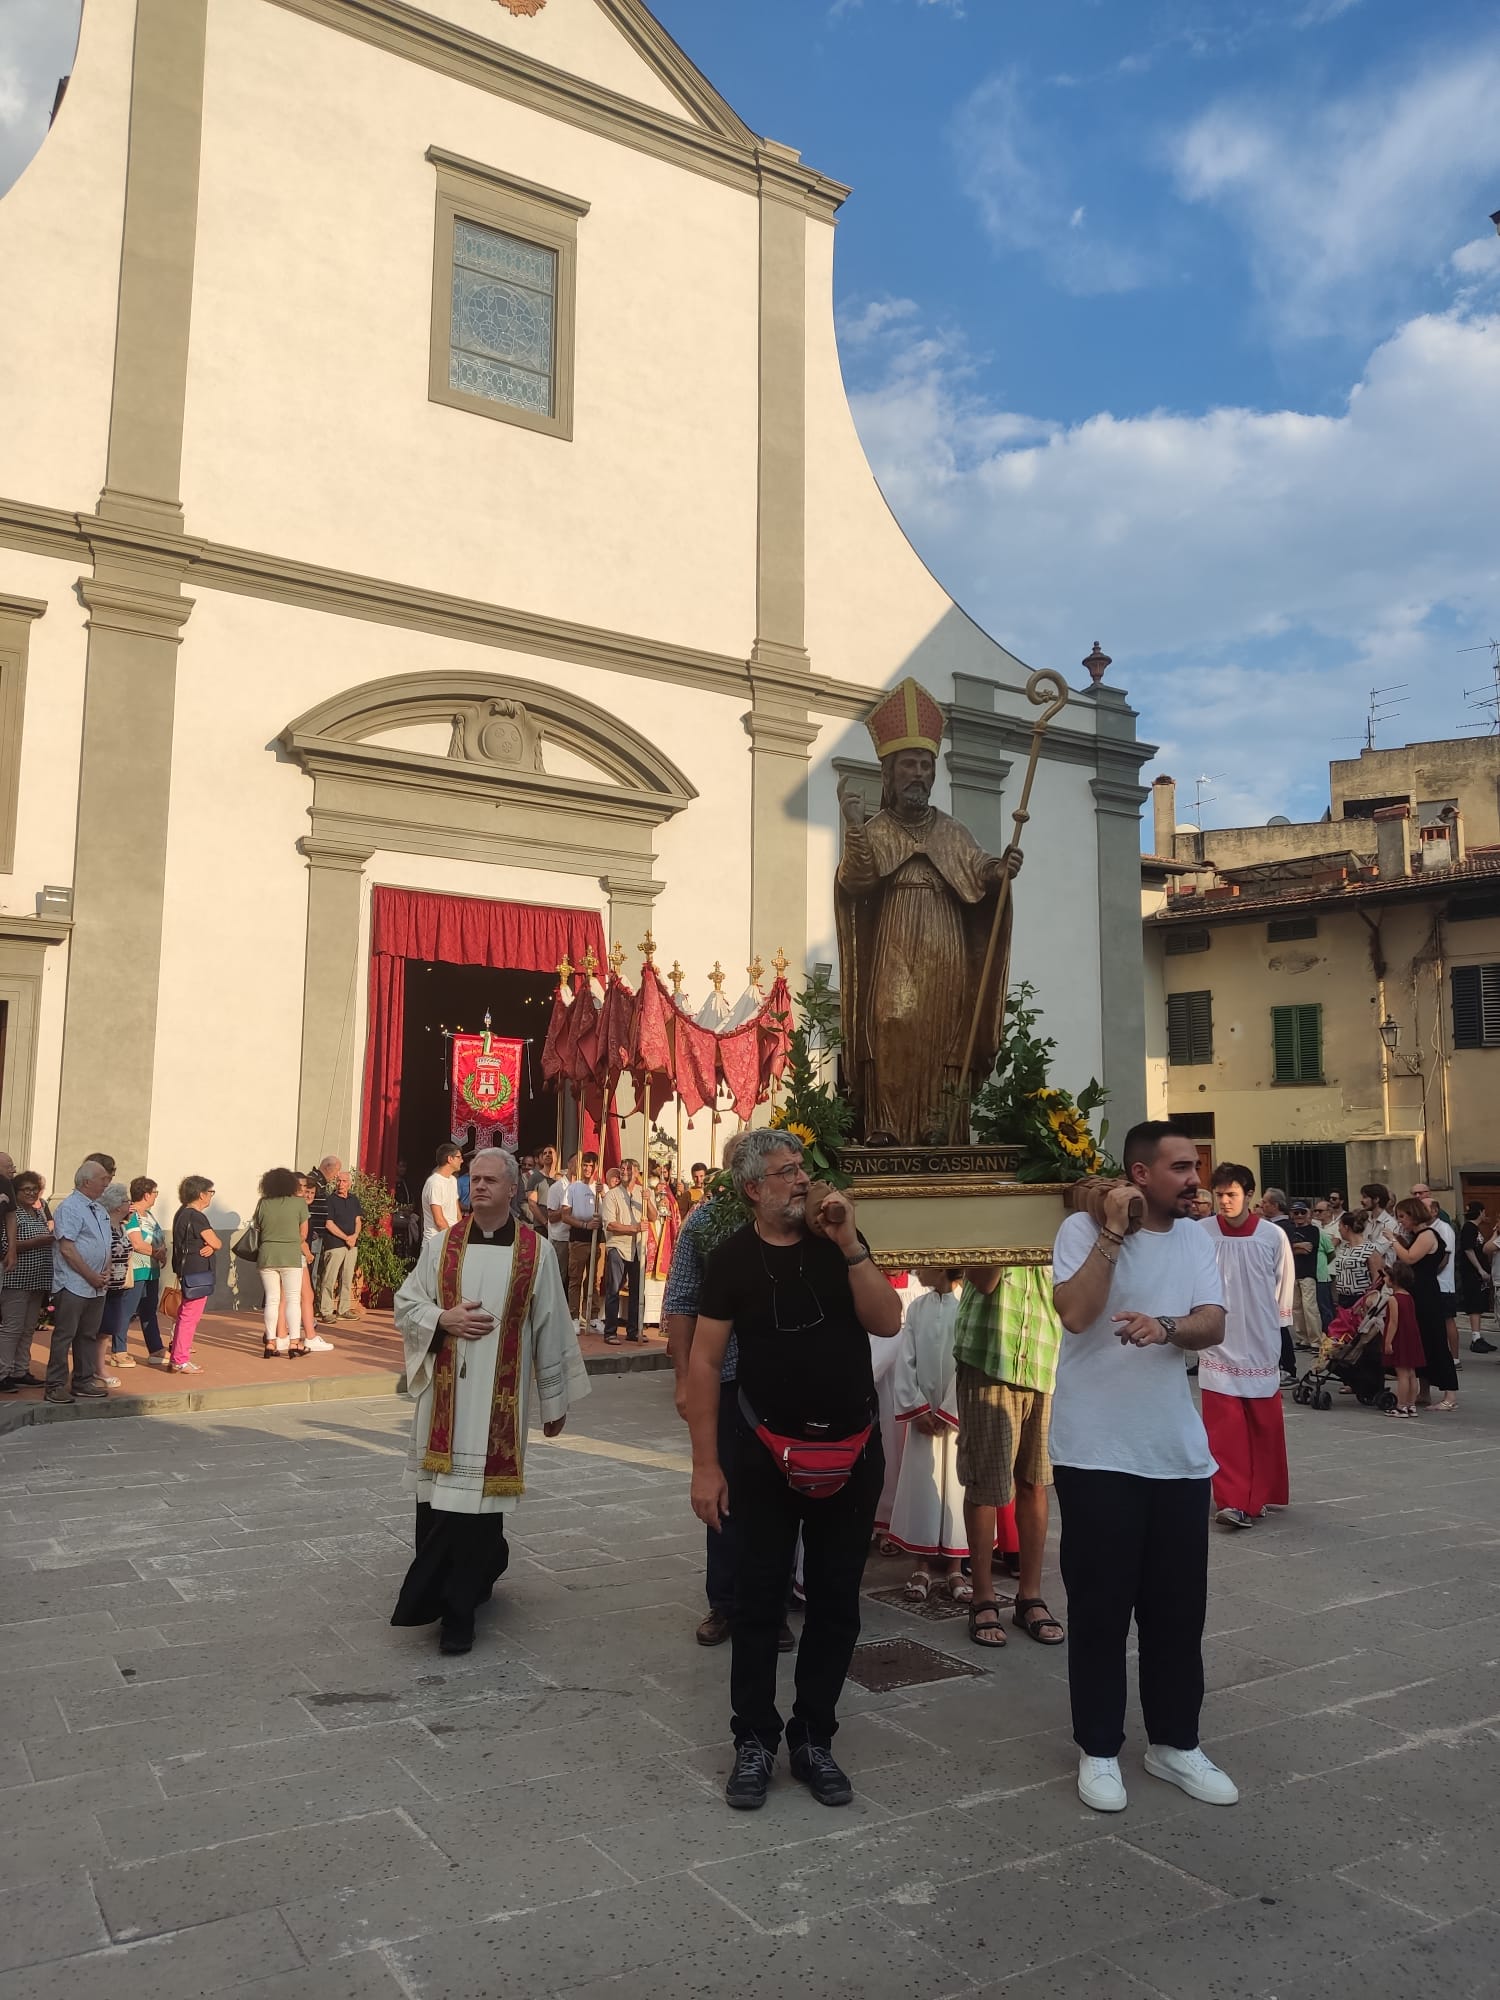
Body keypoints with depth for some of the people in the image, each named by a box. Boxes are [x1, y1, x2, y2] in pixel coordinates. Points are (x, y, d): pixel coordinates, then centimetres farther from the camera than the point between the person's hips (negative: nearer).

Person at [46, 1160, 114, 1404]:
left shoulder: (100, 1209, 15)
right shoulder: (69, 1207, -11)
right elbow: (66, 1248, -17)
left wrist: (106, 1272, 4)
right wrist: (91, 1276, -14)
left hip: (96, 1286, 8)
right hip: (73, 1285, -8)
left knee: (89, 1335, 12)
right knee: (64, 1335, -3)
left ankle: (84, 1381, 20)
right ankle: (56, 1386, 2)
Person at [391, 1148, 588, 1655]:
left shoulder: (535, 1252, -2)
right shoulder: (441, 1246, 4)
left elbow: (551, 1329, 3)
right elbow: (405, 1304, 9)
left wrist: (554, 1402, 6)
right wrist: (444, 1319, -11)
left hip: (499, 1398, -2)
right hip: (444, 1393, 2)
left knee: (475, 1495, -2)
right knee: (438, 1499, 5)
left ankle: (456, 1606, 11)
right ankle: (485, 1565, 31)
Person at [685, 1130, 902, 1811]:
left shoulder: (837, 1241, 0)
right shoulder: (732, 1258, -7)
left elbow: (887, 1323, -9)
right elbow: (703, 1360, -7)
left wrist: (849, 1244, -18)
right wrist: (705, 1465, -10)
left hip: (852, 1452, 2)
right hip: (769, 1453, -2)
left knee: (836, 1602, 11)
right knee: (759, 1601, 6)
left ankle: (814, 1739, 26)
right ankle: (755, 1742, 23)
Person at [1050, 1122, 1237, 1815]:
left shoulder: (1196, 1237, 6)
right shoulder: (1083, 1229, -9)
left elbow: (1213, 1326, -5)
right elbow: (1077, 1314, -23)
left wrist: (1165, 1326, -26)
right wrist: (1114, 1231, -24)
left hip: (1179, 1453, 5)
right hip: (1097, 1454, -5)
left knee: (1180, 1605, 14)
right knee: (1101, 1608, 5)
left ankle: (1174, 1743, 30)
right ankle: (1098, 1750, 21)